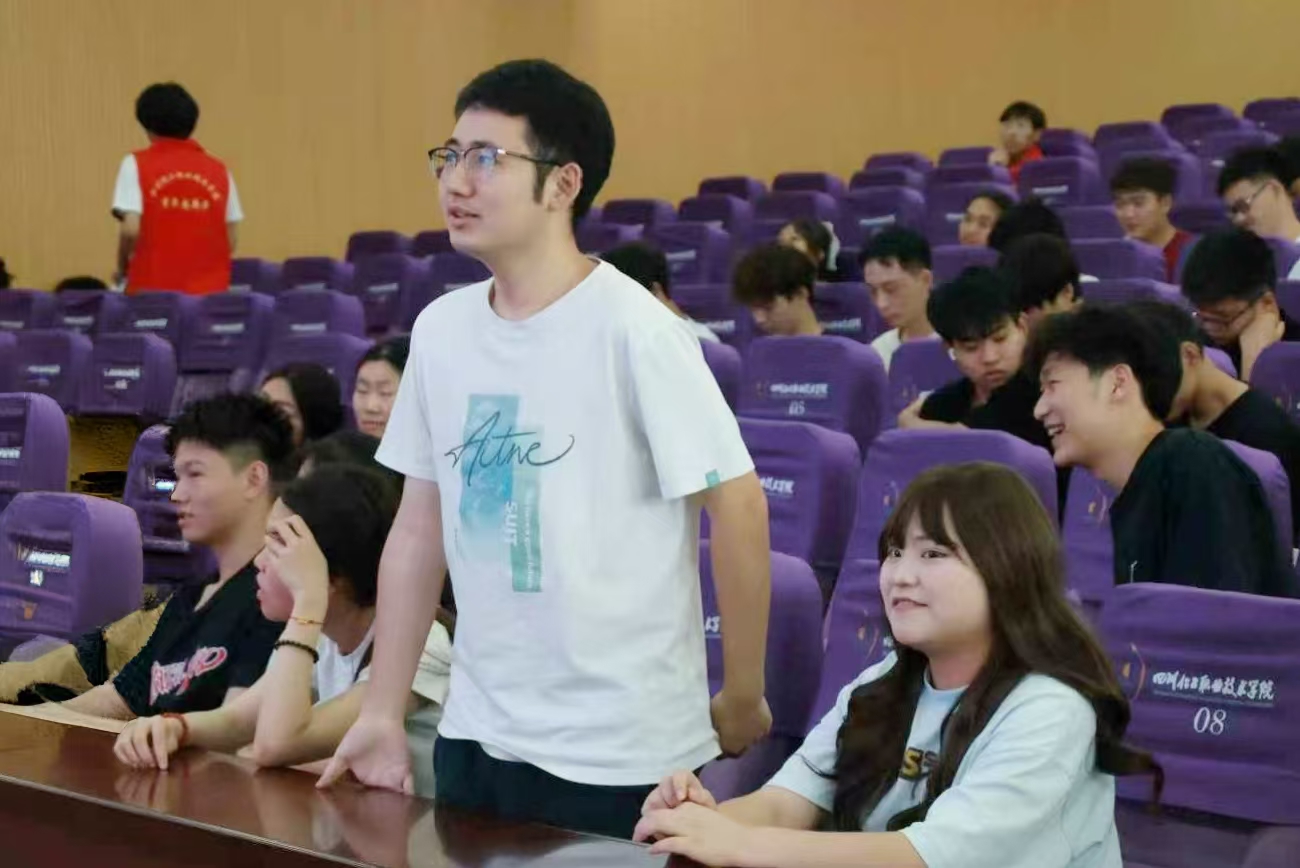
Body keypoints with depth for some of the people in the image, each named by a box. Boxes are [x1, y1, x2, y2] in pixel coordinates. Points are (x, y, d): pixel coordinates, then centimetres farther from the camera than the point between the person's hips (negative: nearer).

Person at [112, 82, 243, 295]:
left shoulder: (137, 164, -3)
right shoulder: (219, 170, 6)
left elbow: (131, 229, -11)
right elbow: (232, 236, 5)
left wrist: (122, 268, 6)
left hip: (152, 290, -2)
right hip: (208, 291, 2)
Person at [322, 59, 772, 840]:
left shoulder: (632, 329, -14)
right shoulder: (440, 328, 3)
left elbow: (738, 505, -11)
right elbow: (420, 526, 9)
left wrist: (742, 700, -5)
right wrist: (382, 713, 8)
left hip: (620, 750, -5)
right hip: (476, 736, 5)